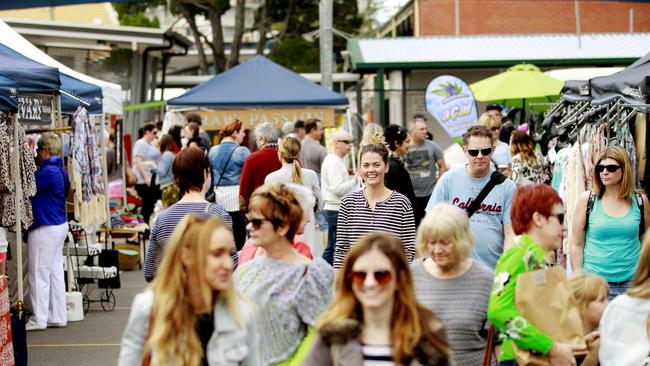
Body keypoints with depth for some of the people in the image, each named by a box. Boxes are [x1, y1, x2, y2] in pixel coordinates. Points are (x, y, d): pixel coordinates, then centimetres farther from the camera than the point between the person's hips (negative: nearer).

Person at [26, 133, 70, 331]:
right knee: (56, 272, 12)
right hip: (60, 225, 10)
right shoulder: (60, 170, 11)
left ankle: (39, 319, 2)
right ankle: (58, 316, 16)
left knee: (39, 273, -2)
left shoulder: (47, 171, -19)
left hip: (45, 229, -10)